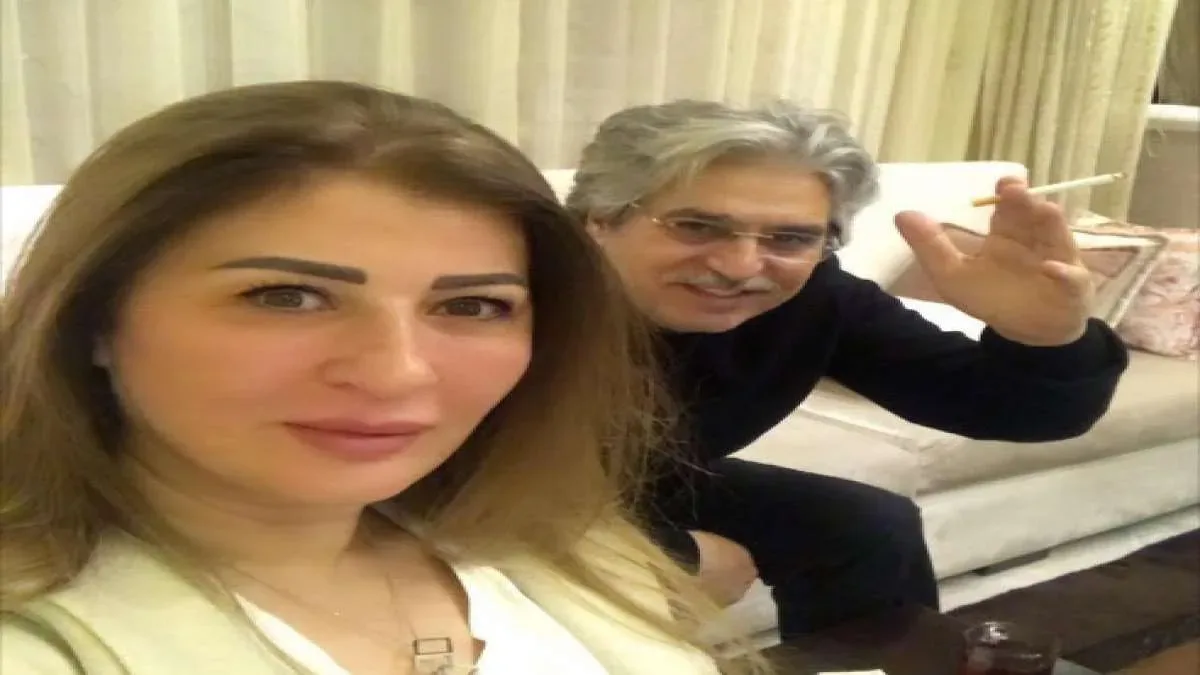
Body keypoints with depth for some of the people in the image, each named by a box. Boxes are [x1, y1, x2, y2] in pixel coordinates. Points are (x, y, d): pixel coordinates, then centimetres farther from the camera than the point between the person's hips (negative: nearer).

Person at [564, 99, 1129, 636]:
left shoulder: (815, 298, -21)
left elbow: (1014, 411, -20)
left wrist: (1045, 338, -43)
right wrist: (680, 555, -25)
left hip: (660, 488, 5)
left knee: (873, 529, -2)